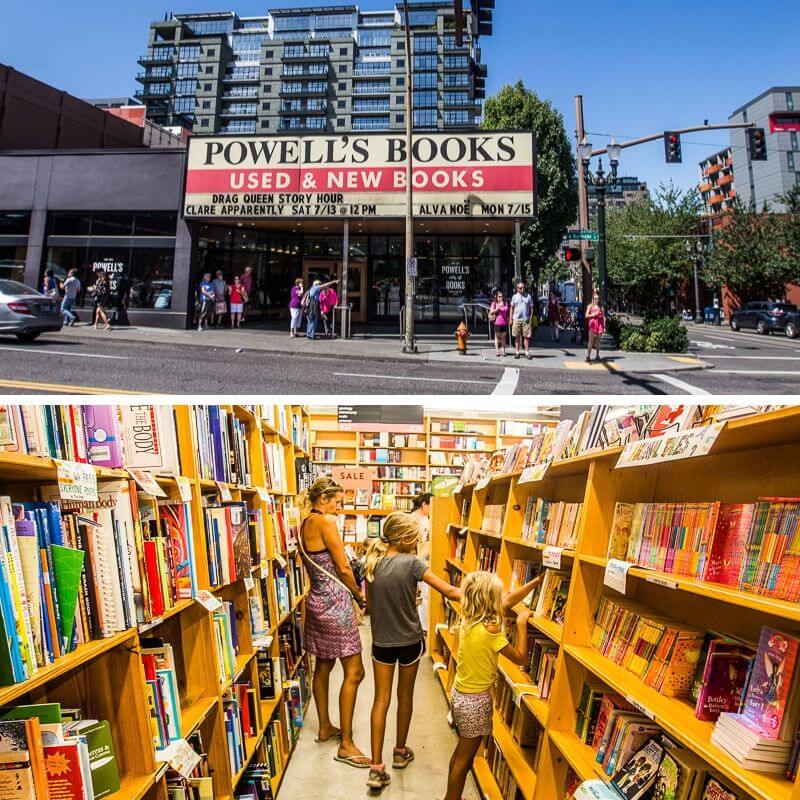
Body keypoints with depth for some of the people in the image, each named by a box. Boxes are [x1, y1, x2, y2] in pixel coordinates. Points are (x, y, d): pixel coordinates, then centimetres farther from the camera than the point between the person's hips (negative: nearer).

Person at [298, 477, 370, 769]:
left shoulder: (305, 525, 8)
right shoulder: (326, 521, -18)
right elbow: (343, 568, -16)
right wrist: (360, 597, -1)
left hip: (316, 600, 9)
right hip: (334, 603, -9)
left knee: (323, 666, 19)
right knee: (354, 672, -1)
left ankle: (325, 728, 33)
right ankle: (346, 745, 6)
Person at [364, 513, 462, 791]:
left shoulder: (373, 563, -6)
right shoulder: (412, 563, -20)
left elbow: (370, 603, 5)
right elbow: (449, 591, -20)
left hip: (381, 642, 3)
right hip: (409, 641, -3)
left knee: (381, 699, 9)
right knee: (405, 696, 18)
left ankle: (376, 767, 7)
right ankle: (400, 752, 36)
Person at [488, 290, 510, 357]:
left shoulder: (505, 303, 13)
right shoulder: (494, 303, 1)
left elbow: (508, 313, 20)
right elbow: (491, 312, -7)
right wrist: (498, 308, -18)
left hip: (504, 323, 4)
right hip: (497, 322, -4)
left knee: (503, 337, 6)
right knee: (497, 337, 2)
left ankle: (503, 351, 10)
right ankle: (497, 351, 5)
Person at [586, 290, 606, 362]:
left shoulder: (601, 307, 11)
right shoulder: (590, 306, 6)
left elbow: (604, 317, 8)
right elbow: (586, 315, -2)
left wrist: (604, 326, 1)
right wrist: (594, 314, -16)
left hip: (600, 324, 2)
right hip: (593, 324, -2)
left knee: (598, 340, 6)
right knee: (591, 341, -6)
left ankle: (597, 355, 14)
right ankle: (588, 356, -6)